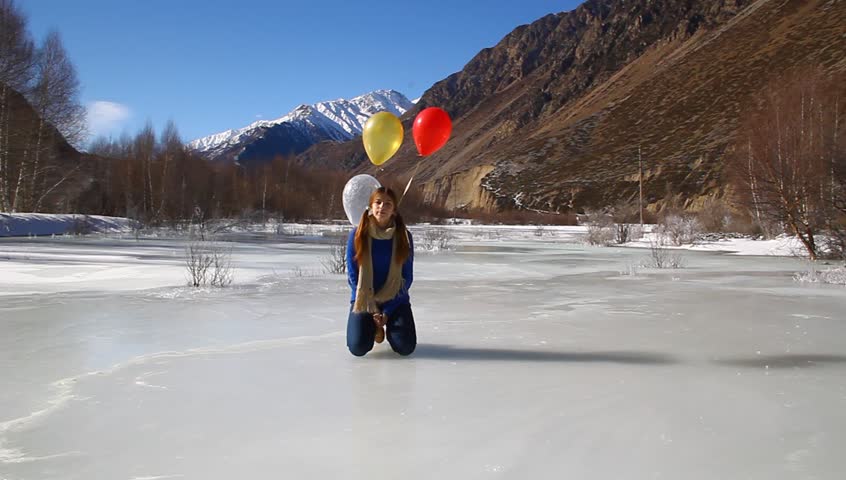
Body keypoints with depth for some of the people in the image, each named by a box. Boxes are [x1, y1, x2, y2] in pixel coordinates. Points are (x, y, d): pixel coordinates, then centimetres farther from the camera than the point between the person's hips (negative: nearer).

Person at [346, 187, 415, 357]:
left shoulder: (404, 236, -8)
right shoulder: (357, 235, -9)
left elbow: (407, 278, -5)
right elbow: (353, 276, -6)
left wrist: (387, 312, -11)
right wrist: (372, 310, -10)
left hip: (395, 300, 0)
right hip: (364, 300, 0)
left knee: (406, 347, -16)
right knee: (358, 348, -18)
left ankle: (390, 326, 20)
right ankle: (372, 326, 18)